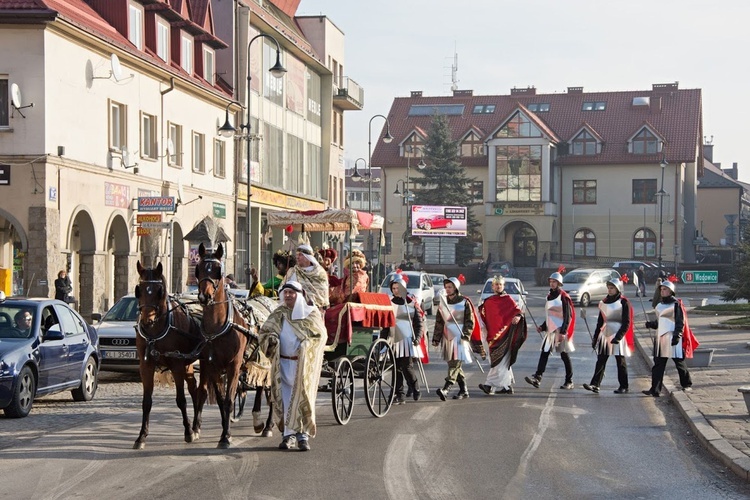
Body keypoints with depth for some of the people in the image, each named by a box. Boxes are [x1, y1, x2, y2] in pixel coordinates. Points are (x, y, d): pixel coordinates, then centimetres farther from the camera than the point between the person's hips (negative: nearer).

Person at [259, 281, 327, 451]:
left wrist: (306, 347, -19)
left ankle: (303, 434, 0)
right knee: (285, 399, 3)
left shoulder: (311, 313, 1)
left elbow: (320, 335, -5)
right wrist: (270, 340, -15)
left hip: (304, 365, -3)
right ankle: (289, 434, 9)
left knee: (302, 398, -5)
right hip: (283, 364, 3)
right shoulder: (277, 315, 10)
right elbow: (264, 332, 8)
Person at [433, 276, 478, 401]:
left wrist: (466, 335, -16)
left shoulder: (464, 302, -1)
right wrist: (436, 338, 11)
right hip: (447, 337, 6)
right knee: (454, 364, 9)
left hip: (459, 338, -6)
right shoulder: (443, 302, 13)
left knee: (456, 363, -14)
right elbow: (439, 322, 15)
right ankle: (463, 391, 18)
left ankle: (446, 389, -27)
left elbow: (470, 321, -3)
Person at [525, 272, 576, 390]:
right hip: (550, 330, 7)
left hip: (560, 331, -7)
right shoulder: (549, 296, 15)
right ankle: (537, 378, -11)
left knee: (564, 355, 1)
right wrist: (543, 326, 13)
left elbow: (568, 316, -14)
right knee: (544, 353, -4)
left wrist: (563, 332, -21)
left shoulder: (564, 297, -9)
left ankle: (569, 382, 10)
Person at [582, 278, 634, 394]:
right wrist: (595, 337, 13)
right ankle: (595, 385, -8)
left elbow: (626, 323, -9)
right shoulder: (604, 302, 12)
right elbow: (600, 322, 17)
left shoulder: (623, 302, -5)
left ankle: (624, 387, 9)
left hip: (618, 334, -5)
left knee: (621, 362, 1)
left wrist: (618, 336, -20)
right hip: (605, 334, 5)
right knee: (600, 361, -3)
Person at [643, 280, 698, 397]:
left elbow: (681, 322, -10)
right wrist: (651, 324, 4)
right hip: (660, 337, 7)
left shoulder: (676, 304, -5)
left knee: (679, 362, 4)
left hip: (673, 338, -7)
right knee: (658, 364, 1)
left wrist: (677, 335, -19)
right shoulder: (659, 305, 16)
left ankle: (687, 385, 22)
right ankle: (655, 390, -1)